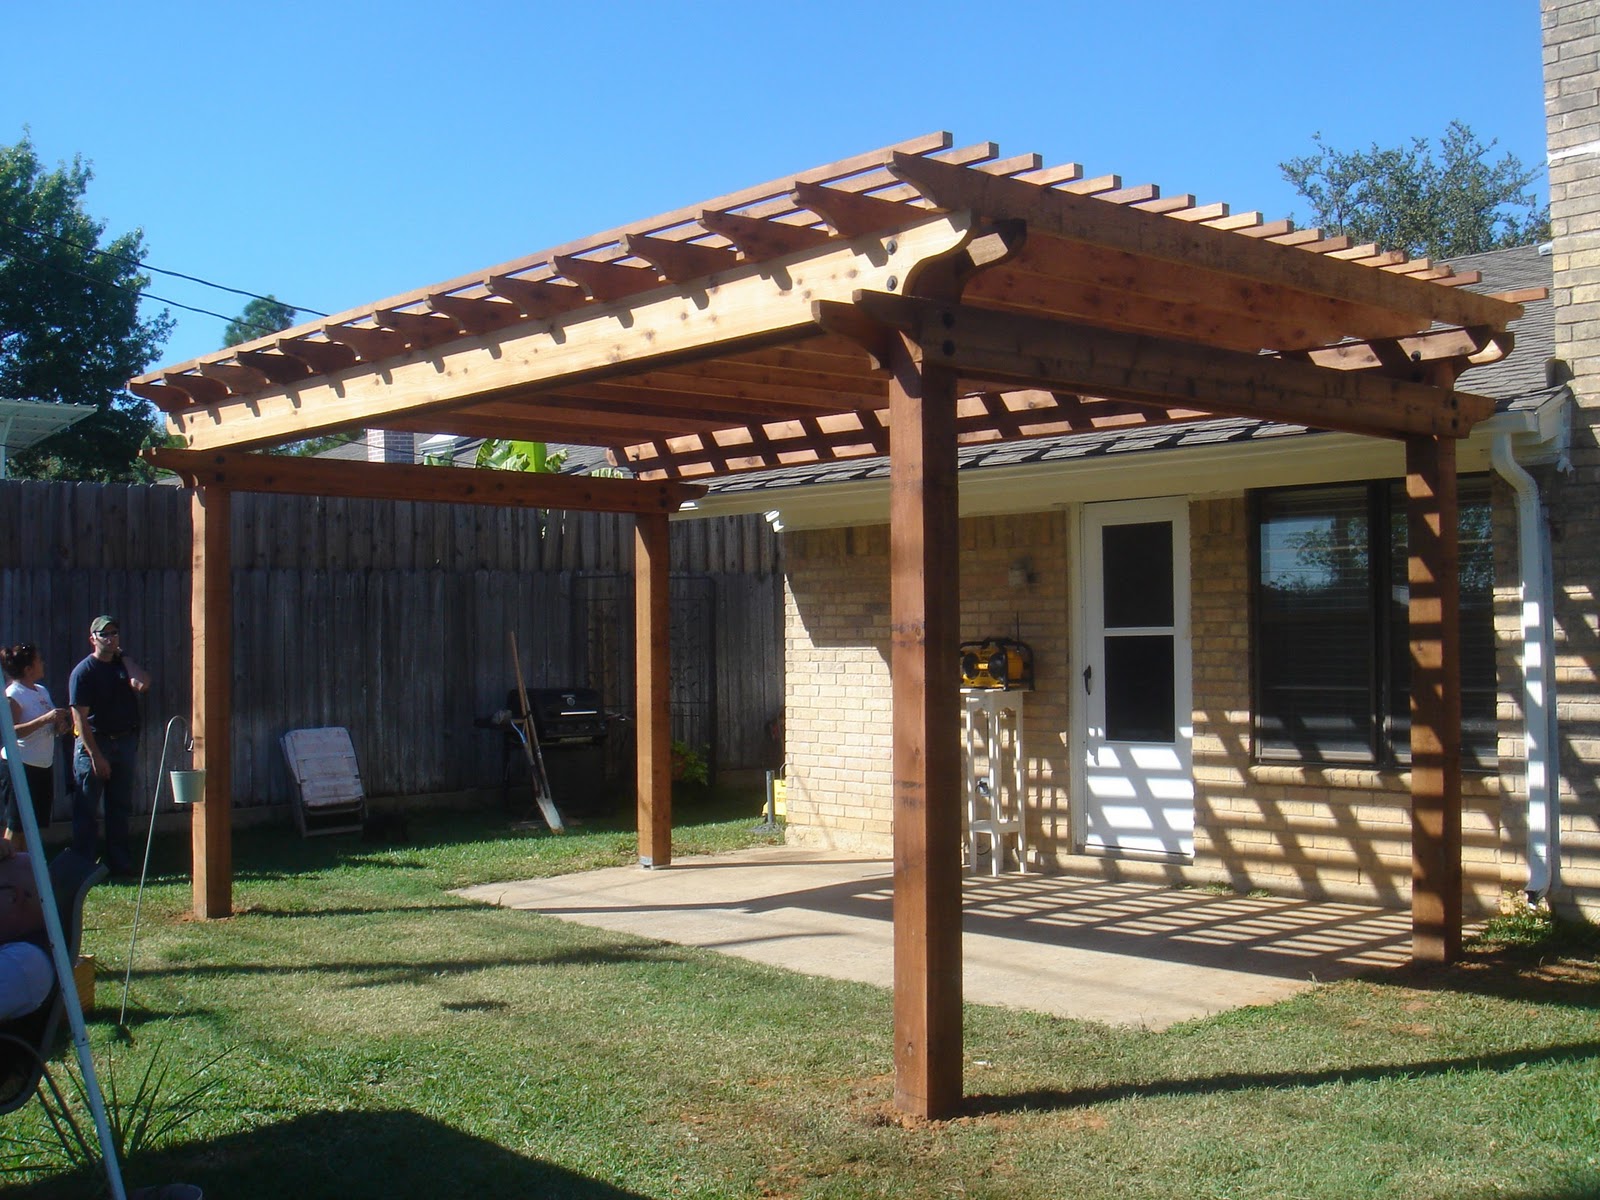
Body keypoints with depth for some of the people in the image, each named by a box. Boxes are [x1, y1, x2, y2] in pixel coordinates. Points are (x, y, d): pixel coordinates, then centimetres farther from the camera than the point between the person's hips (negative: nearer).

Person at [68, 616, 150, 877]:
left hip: (125, 742, 6)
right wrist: (96, 755, -18)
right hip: (94, 743, -6)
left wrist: (123, 656, -3)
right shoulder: (83, 671, -8)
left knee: (121, 808, 11)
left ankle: (121, 865, 18)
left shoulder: (124, 664, 10)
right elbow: (80, 717, -13)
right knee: (87, 811, -2)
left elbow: (143, 684, -12)